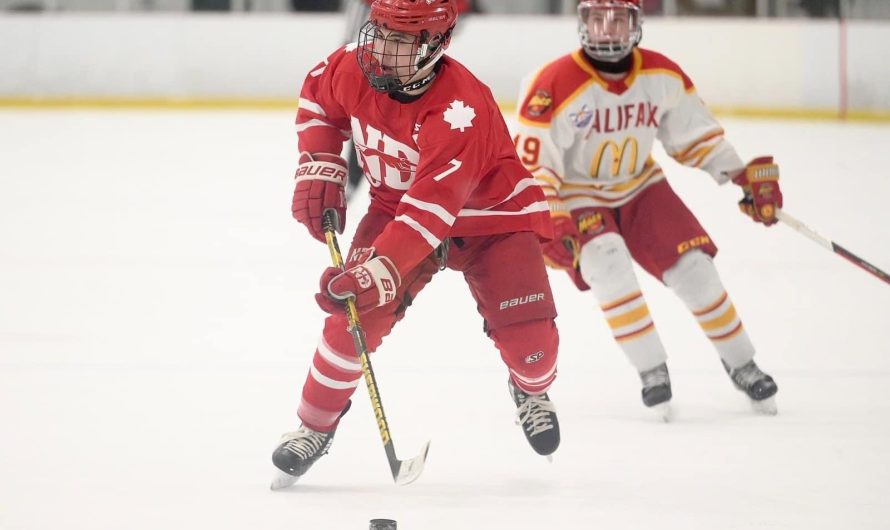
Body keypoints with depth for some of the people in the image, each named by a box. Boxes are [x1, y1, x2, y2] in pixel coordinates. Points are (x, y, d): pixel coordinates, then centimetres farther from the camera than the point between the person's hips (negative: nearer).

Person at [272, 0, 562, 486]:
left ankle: (532, 391, 22)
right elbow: (318, 97, 8)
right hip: (396, 205, 4)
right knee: (355, 312, -17)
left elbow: (430, 209, -43)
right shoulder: (352, 68, -19)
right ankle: (315, 424, 0)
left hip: (491, 214, -4)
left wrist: (381, 272, -52)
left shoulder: (460, 109, -37)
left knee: (527, 334, -15)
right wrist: (319, 170, -2)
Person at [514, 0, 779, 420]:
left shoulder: (663, 75, -10)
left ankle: (741, 364, 11)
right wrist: (548, 224, -33)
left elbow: (696, 135, 3)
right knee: (608, 264, -30)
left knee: (693, 268, -8)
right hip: (577, 199, -4)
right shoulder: (554, 86, -25)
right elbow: (531, 164, -22)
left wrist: (746, 175, -7)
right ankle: (652, 371, -20)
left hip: (640, 189, 4)